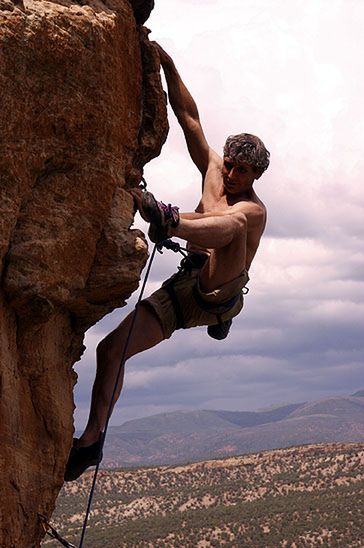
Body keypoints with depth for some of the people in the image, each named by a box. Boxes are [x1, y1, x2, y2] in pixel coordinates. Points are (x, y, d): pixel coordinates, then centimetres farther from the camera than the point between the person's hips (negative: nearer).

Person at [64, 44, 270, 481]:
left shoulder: (253, 208, -4)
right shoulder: (213, 170, 14)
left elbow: (225, 218, -24)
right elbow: (189, 116, 8)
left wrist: (172, 219, -38)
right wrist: (168, 66, 0)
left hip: (218, 291, -6)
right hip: (182, 290, 6)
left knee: (235, 224, -35)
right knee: (111, 349, -6)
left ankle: (165, 219, -65)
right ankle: (92, 439, -1)